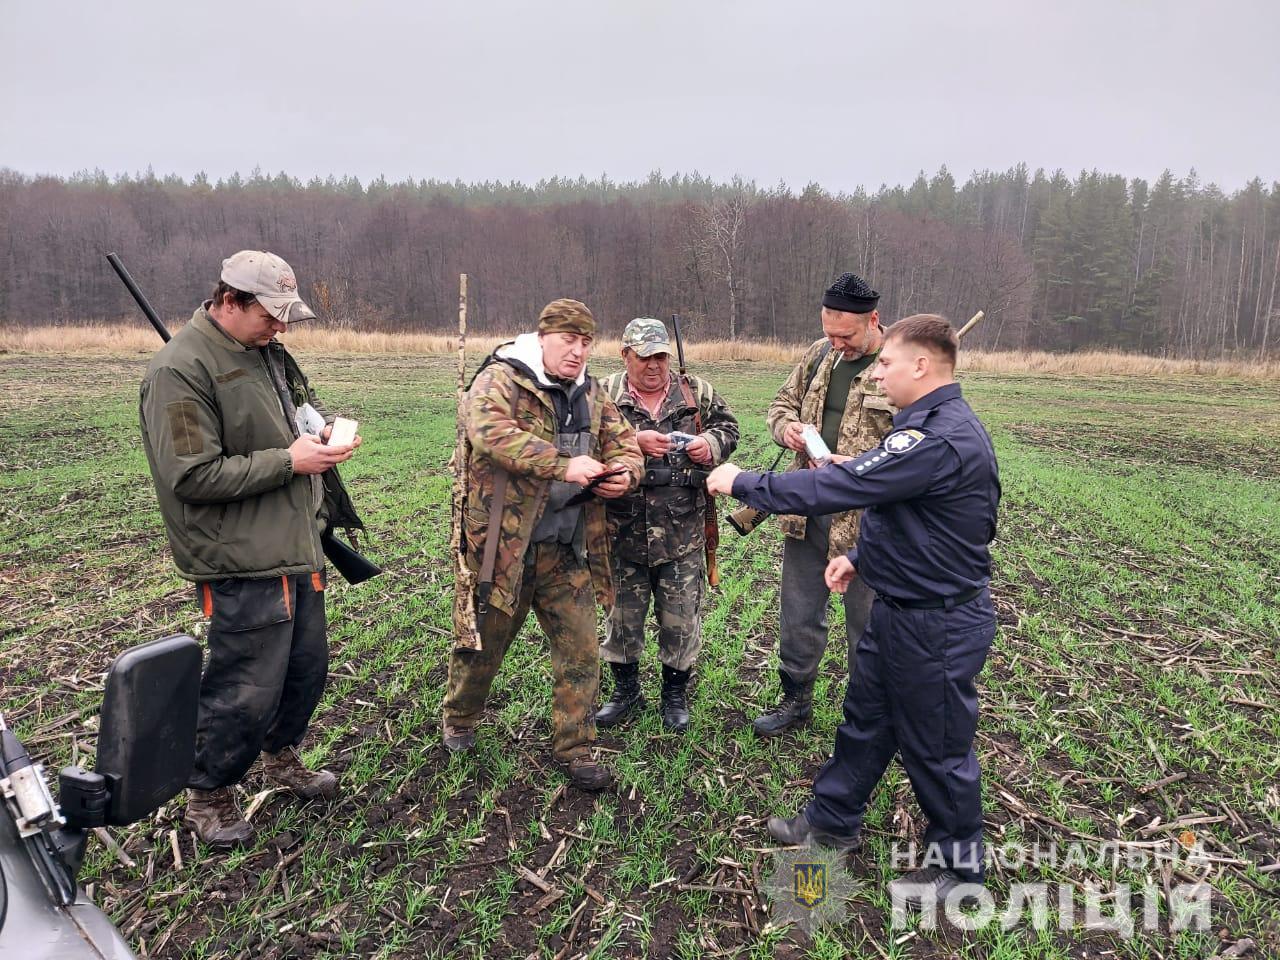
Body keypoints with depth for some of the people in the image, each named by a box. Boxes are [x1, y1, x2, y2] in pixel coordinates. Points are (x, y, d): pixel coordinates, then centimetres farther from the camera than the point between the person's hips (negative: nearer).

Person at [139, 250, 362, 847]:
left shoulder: (266, 352, 11)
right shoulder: (181, 370, -16)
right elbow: (191, 476, -21)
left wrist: (320, 436, 3)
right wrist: (288, 461, -20)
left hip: (297, 549, 9)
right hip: (243, 563, -8)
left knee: (307, 665, 20)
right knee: (247, 690, 2)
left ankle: (280, 757, 44)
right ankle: (208, 796, 28)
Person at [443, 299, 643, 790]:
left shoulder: (591, 394, 10)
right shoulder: (499, 380, -10)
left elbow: (625, 443, 13)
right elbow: (491, 433, -29)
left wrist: (624, 473, -12)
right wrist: (564, 465, -35)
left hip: (567, 549, 5)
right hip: (504, 544, -5)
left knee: (581, 652, 6)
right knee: (483, 643, 15)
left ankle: (574, 747, 24)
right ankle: (458, 718, 43)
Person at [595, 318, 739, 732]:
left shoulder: (696, 392, 4)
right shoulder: (604, 395, -1)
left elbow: (728, 427, 12)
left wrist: (711, 443, -9)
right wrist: (633, 441, -23)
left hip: (683, 533, 1)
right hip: (623, 532, 0)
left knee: (681, 617, 10)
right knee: (623, 613, 15)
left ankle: (675, 694, 33)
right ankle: (626, 690, 36)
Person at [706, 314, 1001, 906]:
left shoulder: (940, 438, -28)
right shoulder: (936, 424, 7)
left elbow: (836, 487, -30)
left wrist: (743, 483, -20)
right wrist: (862, 557, 8)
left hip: (936, 623, -10)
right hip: (898, 608, 10)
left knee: (935, 746, 10)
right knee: (865, 719, 21)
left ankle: (959, 865, 33)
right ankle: (831, 820, 40)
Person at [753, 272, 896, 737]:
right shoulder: (819, 353, 6)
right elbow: (782, 402, 17)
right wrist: (787, 426, -6)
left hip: (866, 520, -5)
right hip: (807, 511, 6)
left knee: (867, 624, 12)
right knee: (798, 614, 18)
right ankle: (796, 699, 39)